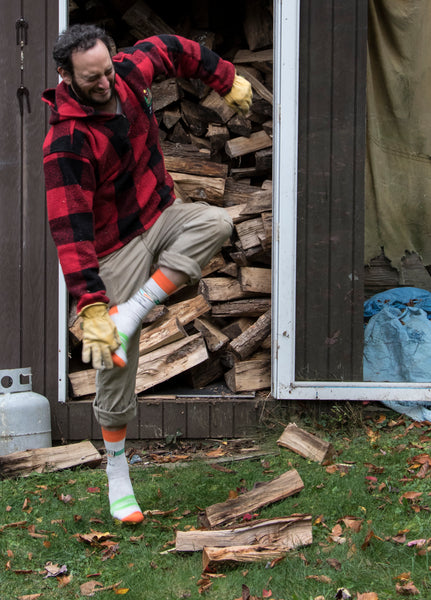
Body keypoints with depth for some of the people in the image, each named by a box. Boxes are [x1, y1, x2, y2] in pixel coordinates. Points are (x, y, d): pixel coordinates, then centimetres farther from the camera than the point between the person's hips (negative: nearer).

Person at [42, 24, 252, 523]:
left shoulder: (128, 73, -7)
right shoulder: (67, 143, -27)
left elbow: (171, 50, 15)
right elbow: (70, 230, -32)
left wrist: (228, 81, 18)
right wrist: (90, 308, -38)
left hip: (162, 217, 6)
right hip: (117, 247, -6)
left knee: (216, 222, -27)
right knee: (116, 373, -2)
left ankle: (131, 314, -20)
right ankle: (117, 478, 17)